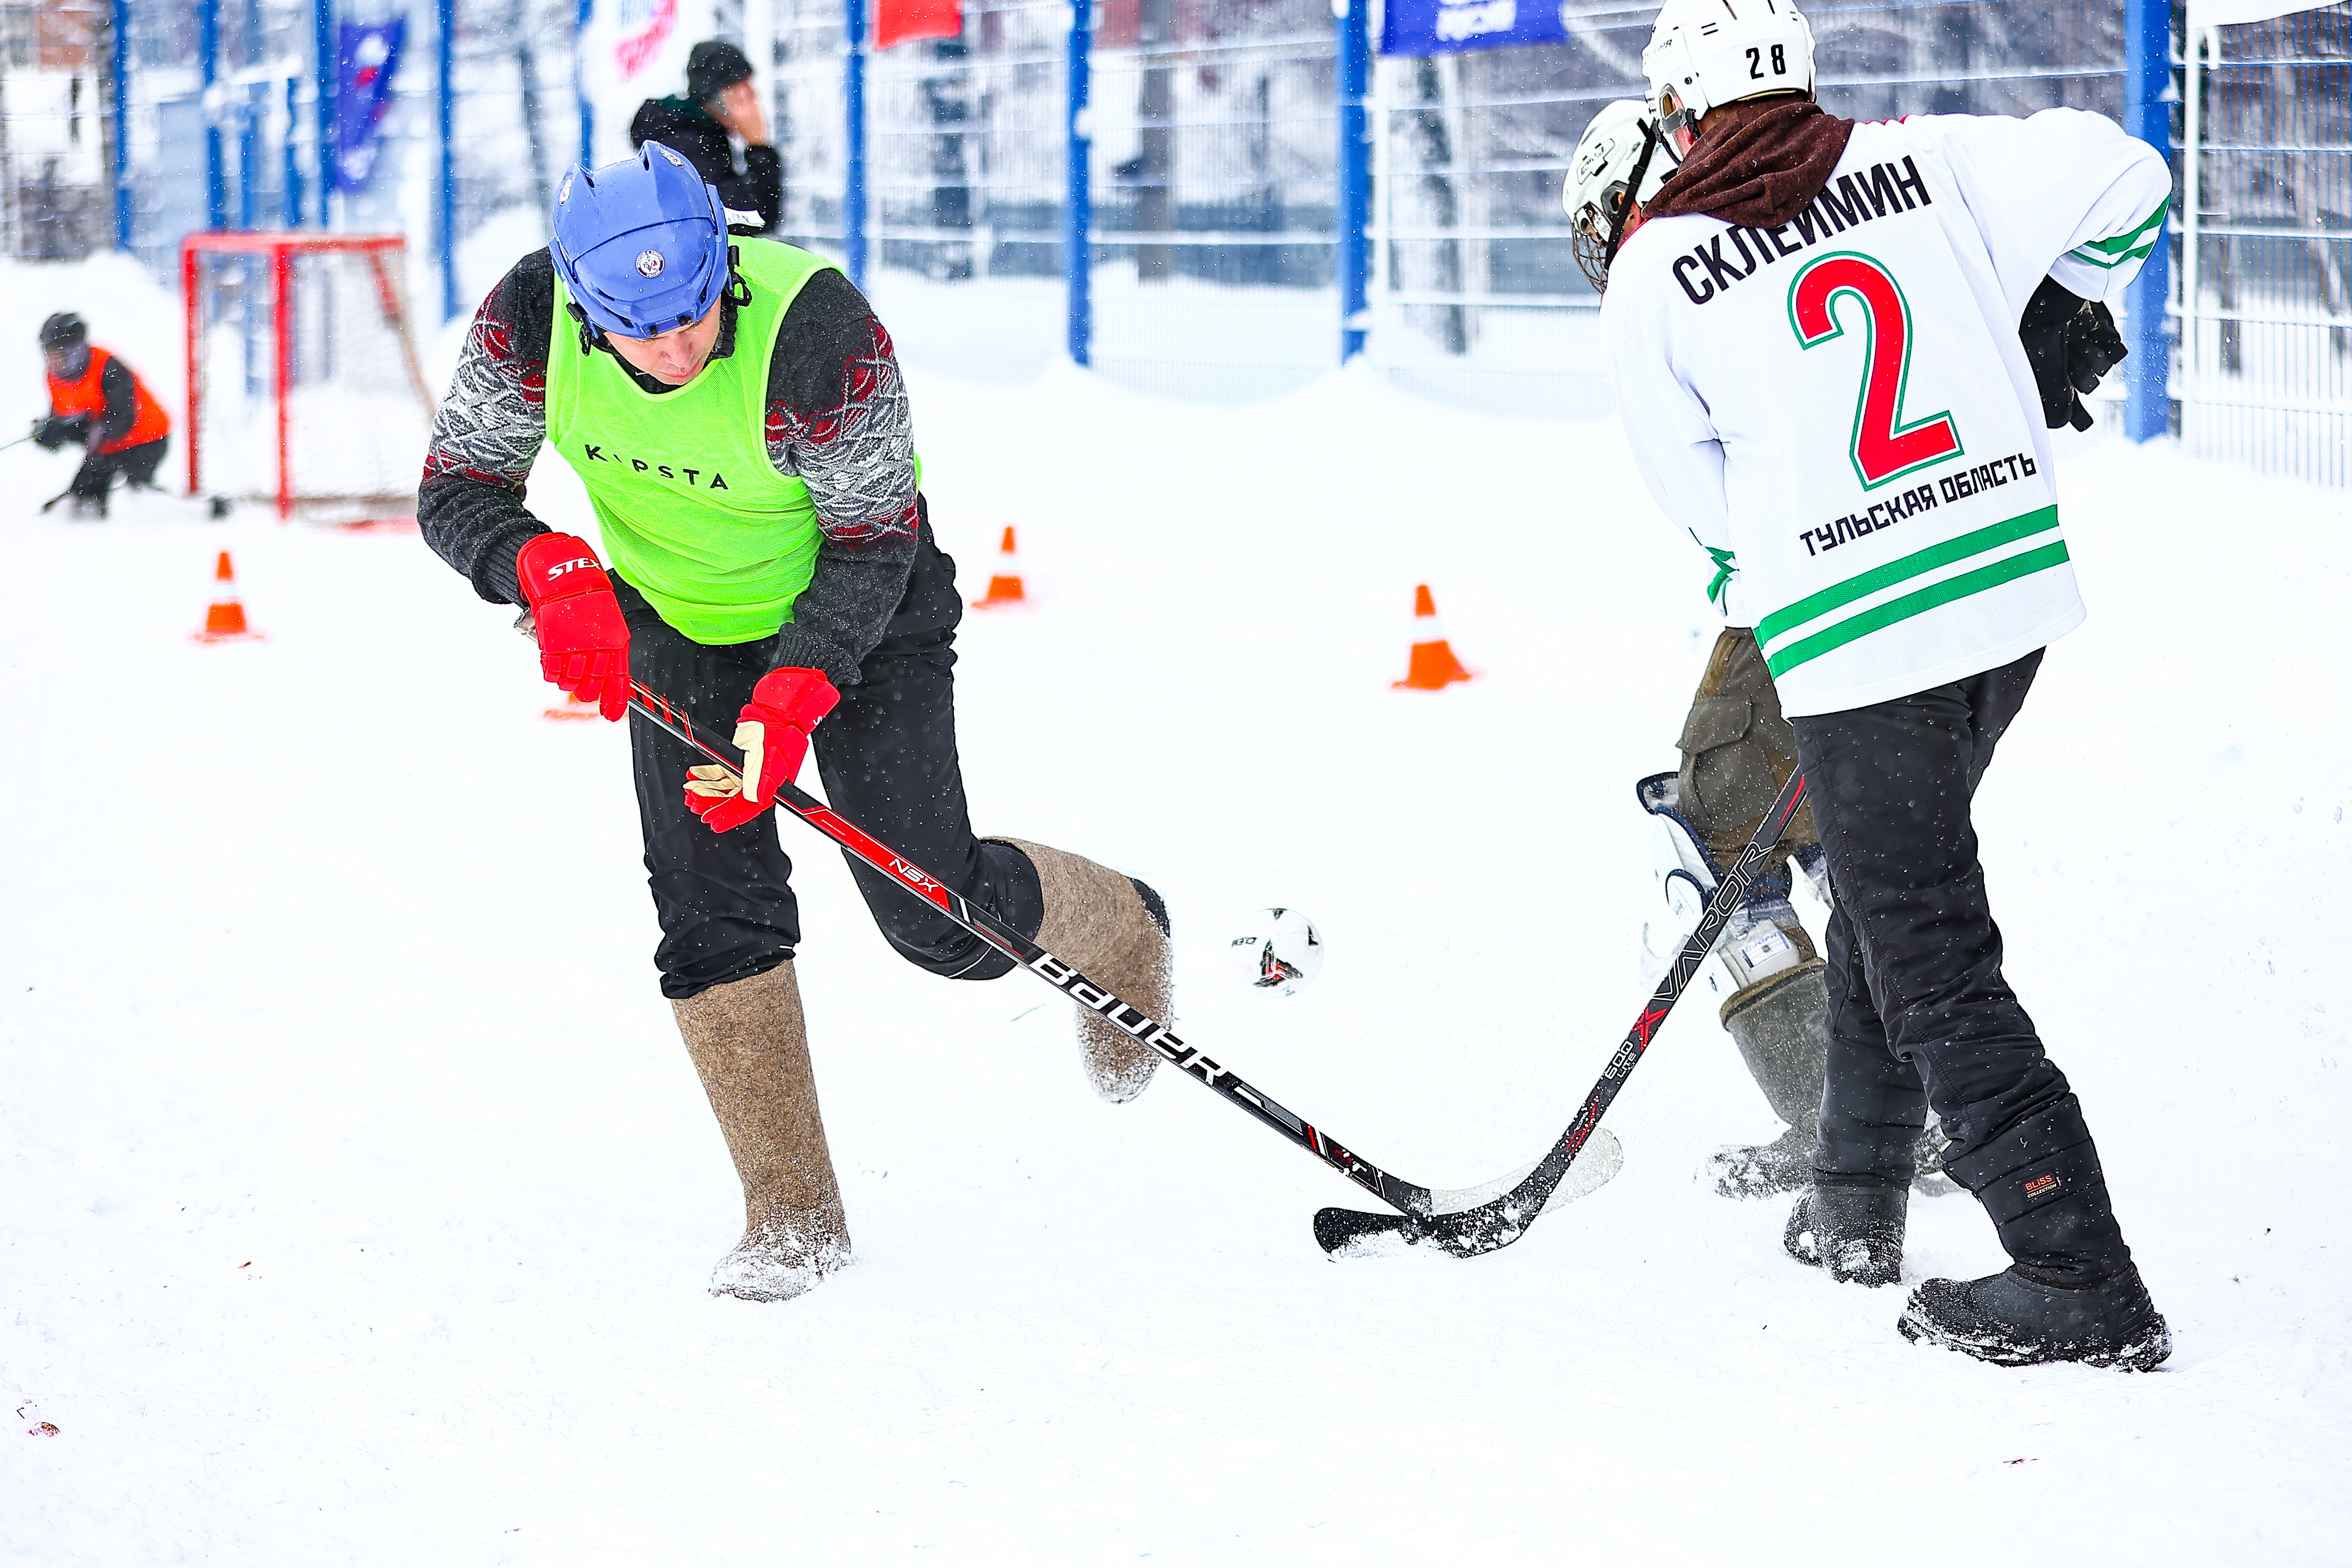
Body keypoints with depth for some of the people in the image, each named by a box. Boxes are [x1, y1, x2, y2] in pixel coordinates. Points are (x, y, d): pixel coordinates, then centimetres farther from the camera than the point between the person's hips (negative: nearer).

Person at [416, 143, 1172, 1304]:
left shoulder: (819, 333, -35)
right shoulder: (531, 318, -25)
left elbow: (874, 544, -24)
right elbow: (457, 488, -14)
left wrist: (793, 693, -38)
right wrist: (547, 570, -34)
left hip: (853, 616, -3)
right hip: (676, 627, 3)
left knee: (940, 917, -5)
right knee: (713, 914, -10)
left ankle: (1120, 934, 29)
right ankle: (792, 1221, 1)